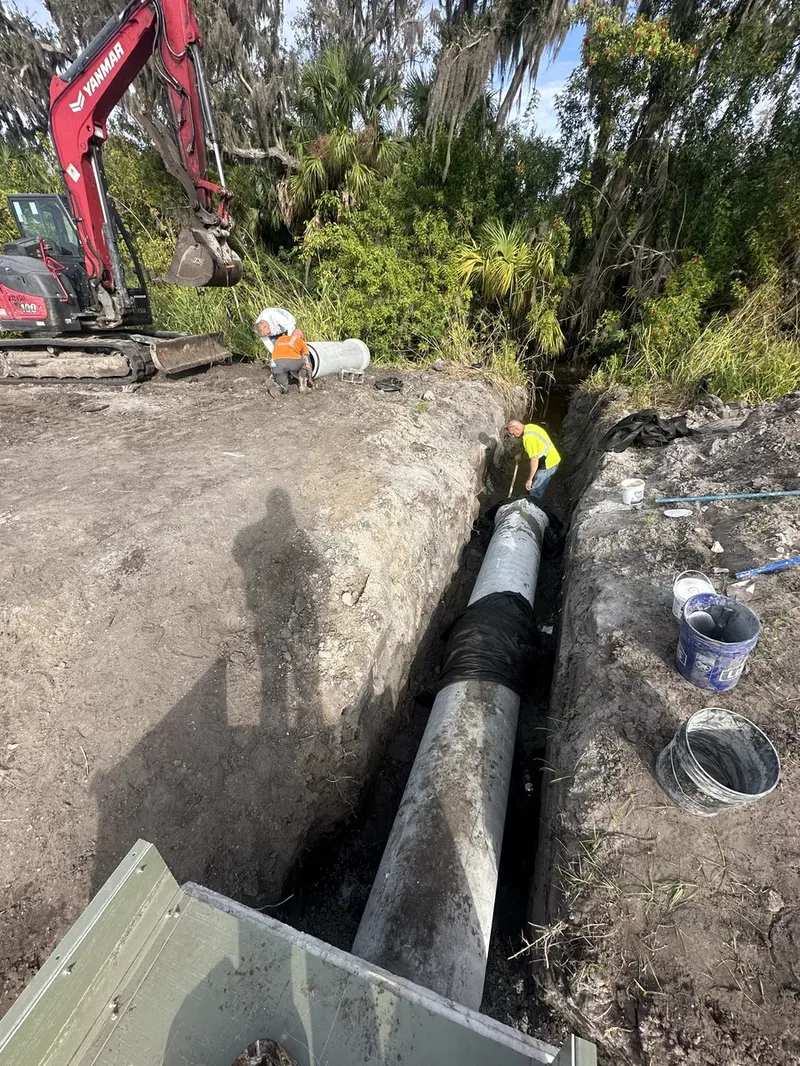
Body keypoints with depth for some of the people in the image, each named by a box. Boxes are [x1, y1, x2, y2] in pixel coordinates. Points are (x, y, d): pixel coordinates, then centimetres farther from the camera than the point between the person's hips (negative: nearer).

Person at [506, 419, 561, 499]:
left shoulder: (528, 437, -27)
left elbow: (534, 459, -28)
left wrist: (529, 479, -22)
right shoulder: (530, 426, 3)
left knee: (533, 491, 5)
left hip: (548, 465, -10)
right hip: (553, 459, 10)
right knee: (539, 488, 25)